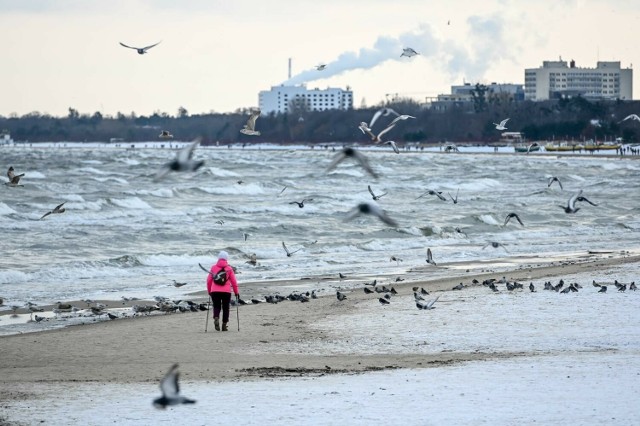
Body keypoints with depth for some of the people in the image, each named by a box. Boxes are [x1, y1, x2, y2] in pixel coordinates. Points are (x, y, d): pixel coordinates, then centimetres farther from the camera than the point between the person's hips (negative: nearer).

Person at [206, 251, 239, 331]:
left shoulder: (213, 268, 6)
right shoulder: (229, 269, 2)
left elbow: (209, 280, 7)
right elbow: (233, 281, 2)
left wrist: (209, 291, 19)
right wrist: (236, 292, 11)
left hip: (215, 291, 1)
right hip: (226, 291, -1)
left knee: (216, 307, 9)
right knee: (225, 308, 11)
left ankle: (216, 318, -20)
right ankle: (224, 325, 10)